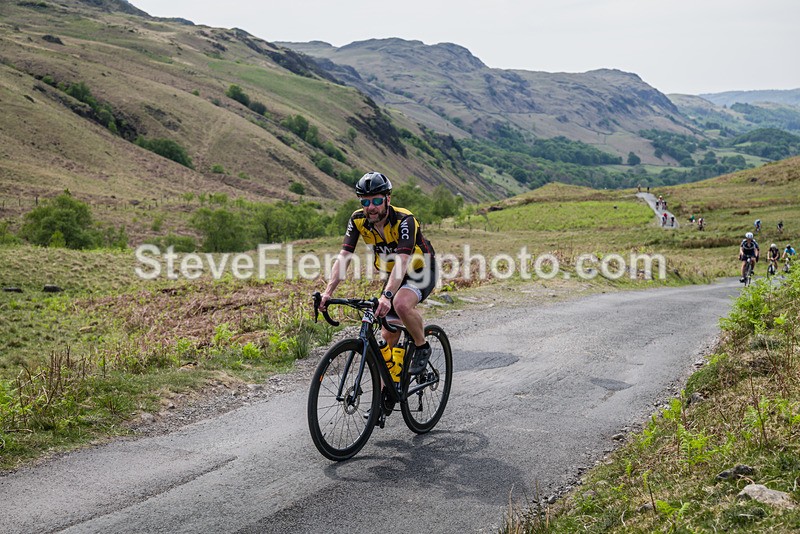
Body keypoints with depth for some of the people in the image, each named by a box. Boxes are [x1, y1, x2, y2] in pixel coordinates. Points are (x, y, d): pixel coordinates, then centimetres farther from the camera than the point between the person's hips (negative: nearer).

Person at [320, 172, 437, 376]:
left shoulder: (404, 220, -31)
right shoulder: (358, 220, -16)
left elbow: (402, 262, -42)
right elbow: (343, 257, -20)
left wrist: (386, 296, -56)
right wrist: (328, 292, -33)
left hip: (421, 270, -5)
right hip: (394, 275, 5)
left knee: (401, 304, -36)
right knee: (388, 336, 3)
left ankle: (422, 347, -9)